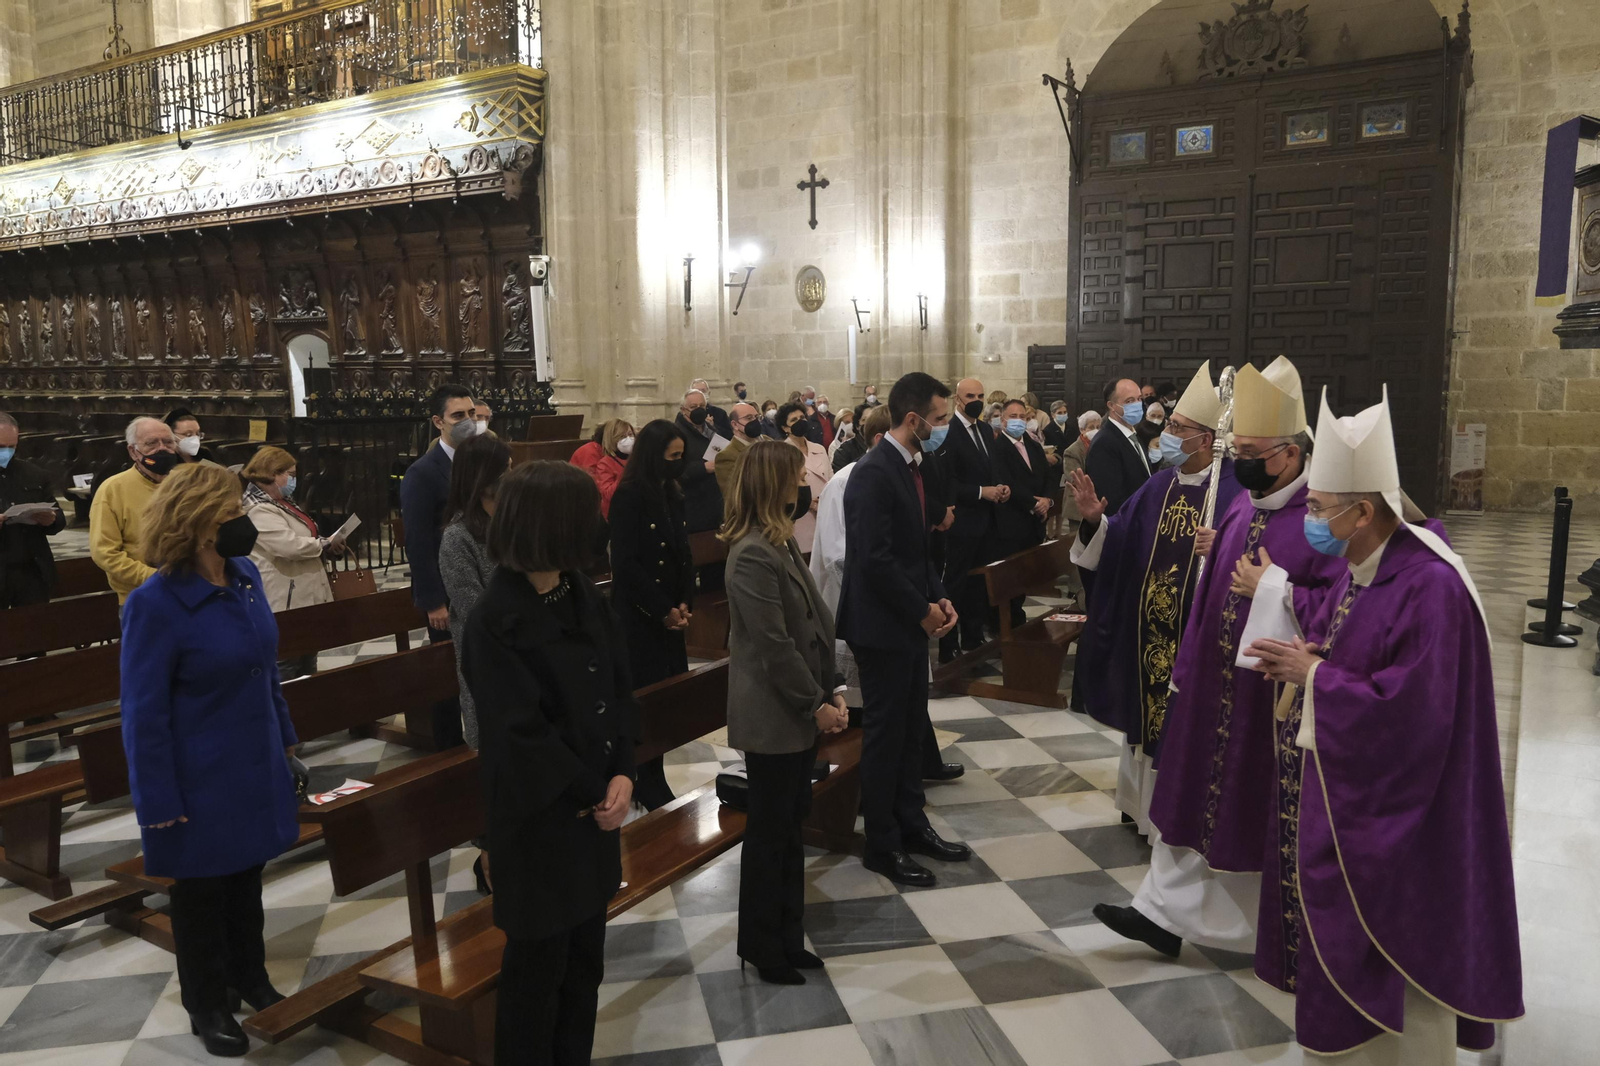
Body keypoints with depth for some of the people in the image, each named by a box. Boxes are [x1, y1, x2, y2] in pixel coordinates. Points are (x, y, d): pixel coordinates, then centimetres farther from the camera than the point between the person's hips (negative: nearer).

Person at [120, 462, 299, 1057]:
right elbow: (143, 714, -19)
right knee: (200, 891, 16)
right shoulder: (155, 605, -24)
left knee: (247, 876, 23)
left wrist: (285, 738, 15)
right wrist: (160, 808, -15)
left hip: (254, 766, 6)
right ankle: (206, 1005, 37)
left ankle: (250, 977, 45)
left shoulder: (245, 575, -5)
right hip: (199, 783, -6)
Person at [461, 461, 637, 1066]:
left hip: (595, 802, 7)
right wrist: (591, 794, -12)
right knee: (539, 961, 11)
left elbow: (620, 686, 1)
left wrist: (622, 774, -11)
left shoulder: (582, 595, 1)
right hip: (540, 813, -6)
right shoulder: (495, 621, -19)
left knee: (585, 953, 18)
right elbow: (520, 733, -20)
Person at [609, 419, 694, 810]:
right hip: (638, 616, -7)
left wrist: (685, 603, -2)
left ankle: (649, 781, 18)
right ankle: (650, 787, 9)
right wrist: (663, 610, -14)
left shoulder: (673, 495, 10)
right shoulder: (628, 496, -12)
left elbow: (684, 554, 12)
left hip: (670, 614, 7)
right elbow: (626, 562, -16)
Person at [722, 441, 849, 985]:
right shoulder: (752, 554, -21)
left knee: (789, 828, 17)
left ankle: (786, 938, 31)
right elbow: (774, 645, -22)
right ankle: (762, 947, 24)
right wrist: (816, 704, -14)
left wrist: (833, 689, 3)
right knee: (769, 832, 6)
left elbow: (816, 620, 9)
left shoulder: (782, 542, 9)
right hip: (772, 718, -9)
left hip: (800, 713, 9)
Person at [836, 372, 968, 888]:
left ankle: (911, 824, 31)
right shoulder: (874, 473, -20)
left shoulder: (910, 467, 9)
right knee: (885, 734, 3)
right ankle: (881, 845, 17)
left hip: (912, 621, 9)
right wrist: (922, 610, -16)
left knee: (912, 729, 17)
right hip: (882, 625, -9)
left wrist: (938, 597, 3)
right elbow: (875, 559, -25)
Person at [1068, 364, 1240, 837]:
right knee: (1147, 710, 19)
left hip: (1194, 635, -7)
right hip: (1146, 630, 7)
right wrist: (1094, 519, -9)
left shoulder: (1232, 491, -14)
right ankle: (1143, 800, 37)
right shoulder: (1159, 485, 7)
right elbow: (1119, 546, 8)